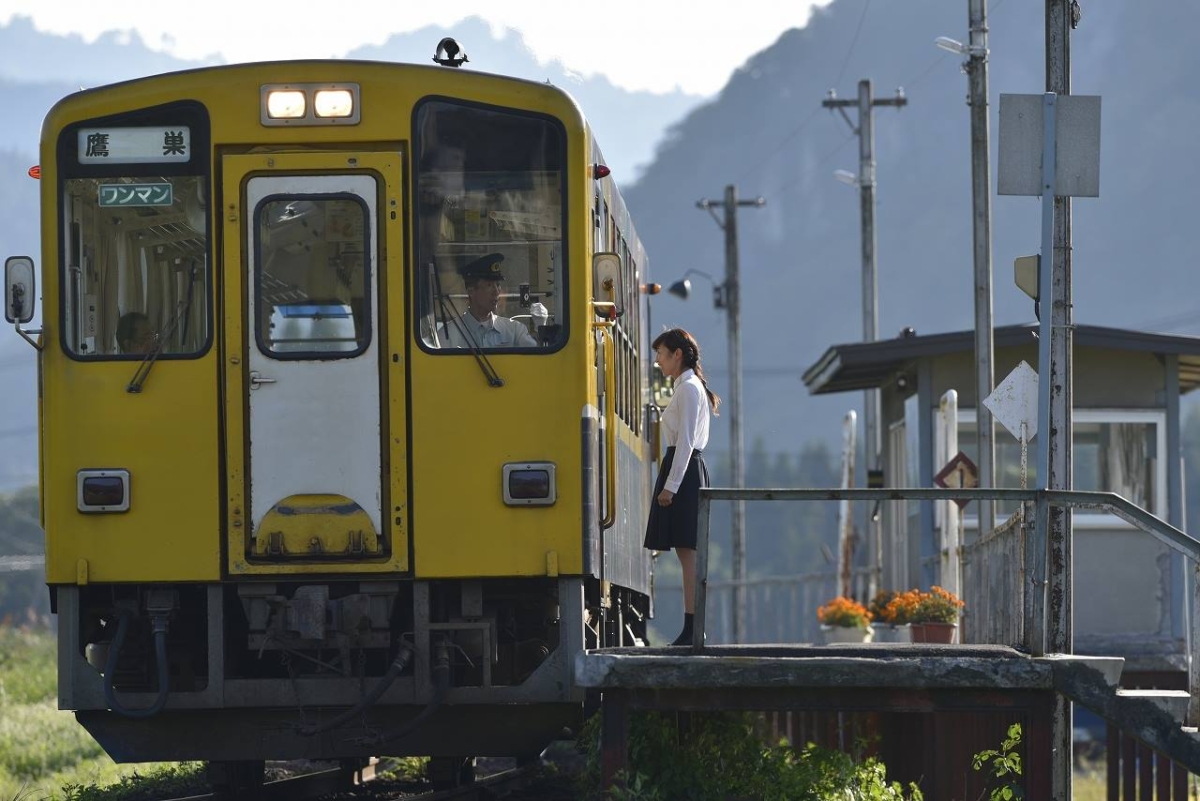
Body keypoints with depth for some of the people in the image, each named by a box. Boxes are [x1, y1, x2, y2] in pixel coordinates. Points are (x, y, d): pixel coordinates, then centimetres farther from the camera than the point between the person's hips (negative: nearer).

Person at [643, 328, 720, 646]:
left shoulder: (688, 388, -11)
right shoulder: (685, 387, 19)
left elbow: (685, 442, -17)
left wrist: (671, 486, -19)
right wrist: (670, 483, 19)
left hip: (683, 471, -10)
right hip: (687, 471, 10)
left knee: (687, 551, -11)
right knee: (687, 552, 8)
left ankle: (692, 629, -14)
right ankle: (692, 631, 7)